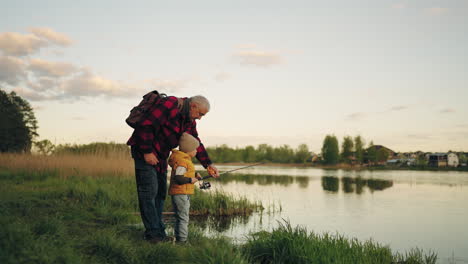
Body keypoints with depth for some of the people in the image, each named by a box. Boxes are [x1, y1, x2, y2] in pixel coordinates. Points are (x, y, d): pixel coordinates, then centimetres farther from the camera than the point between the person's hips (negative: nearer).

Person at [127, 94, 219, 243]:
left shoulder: (190, 121, 5)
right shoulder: (169, 105, -23)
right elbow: (146, 125, -28)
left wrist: (208, 164, -3)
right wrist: (147, 152, -26)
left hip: (161, 155, 9)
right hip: (144, 151, -9)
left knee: (161, 192, 10)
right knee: (149, 191, -10)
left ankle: (159, 231, 17)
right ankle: (152, 233, -6)